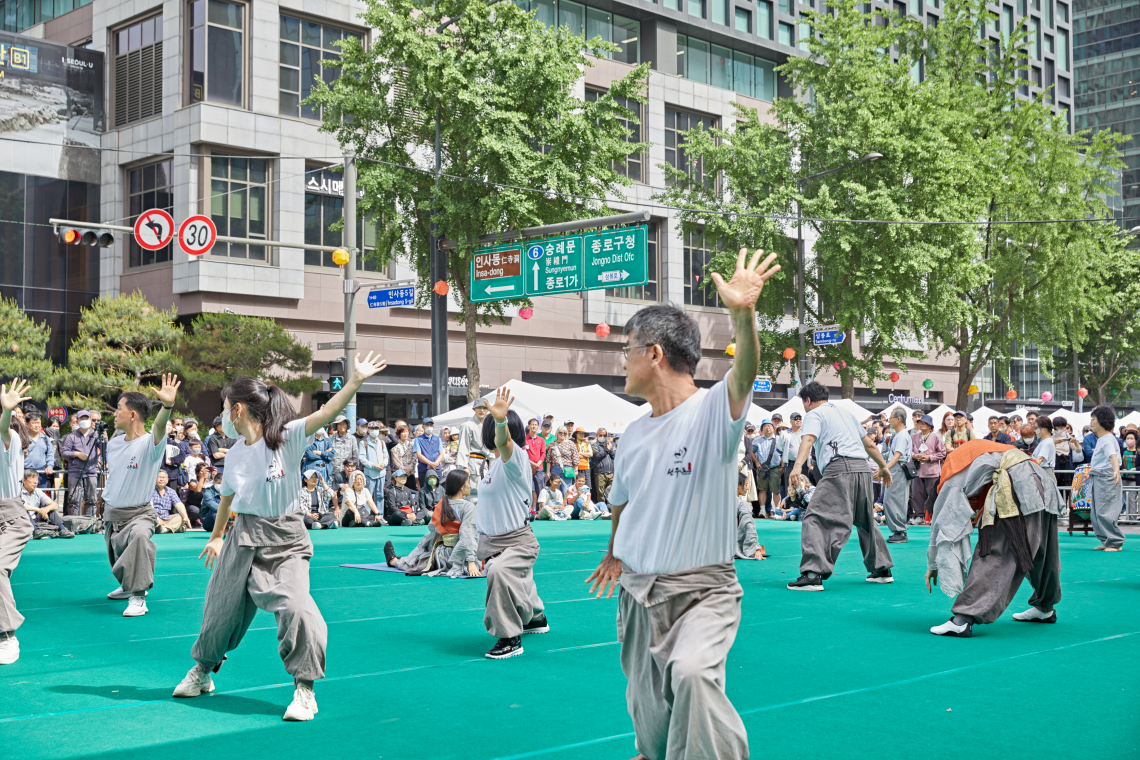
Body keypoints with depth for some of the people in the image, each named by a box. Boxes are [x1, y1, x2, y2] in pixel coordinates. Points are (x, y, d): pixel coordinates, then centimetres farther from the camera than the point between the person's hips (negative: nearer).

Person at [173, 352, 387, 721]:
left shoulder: (286, 437, -11)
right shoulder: (234, 456, 6)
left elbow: (326, 412, -25)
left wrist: (355, 381, -38)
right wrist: (215, 536, 34)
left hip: (285, 541, -5)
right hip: (244, 538, 5)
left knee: (296, 608, -23)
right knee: (221, 607, 16)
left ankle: (305, 690, -8)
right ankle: (202, 671, 43)